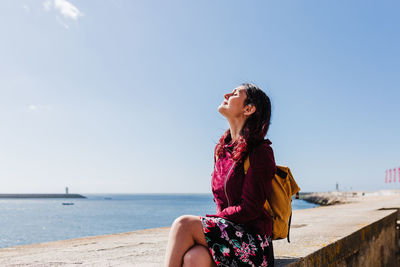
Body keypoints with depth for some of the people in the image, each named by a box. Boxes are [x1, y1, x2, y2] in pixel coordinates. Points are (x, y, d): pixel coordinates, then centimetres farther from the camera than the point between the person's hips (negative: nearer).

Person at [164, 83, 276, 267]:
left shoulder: (260, 152, -10)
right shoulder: (221, 149, 14)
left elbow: (249, 210, -13)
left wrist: (204, 221, -11)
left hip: (254, 244, -5)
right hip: (226, 233, 5)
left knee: (184, 224, -24)